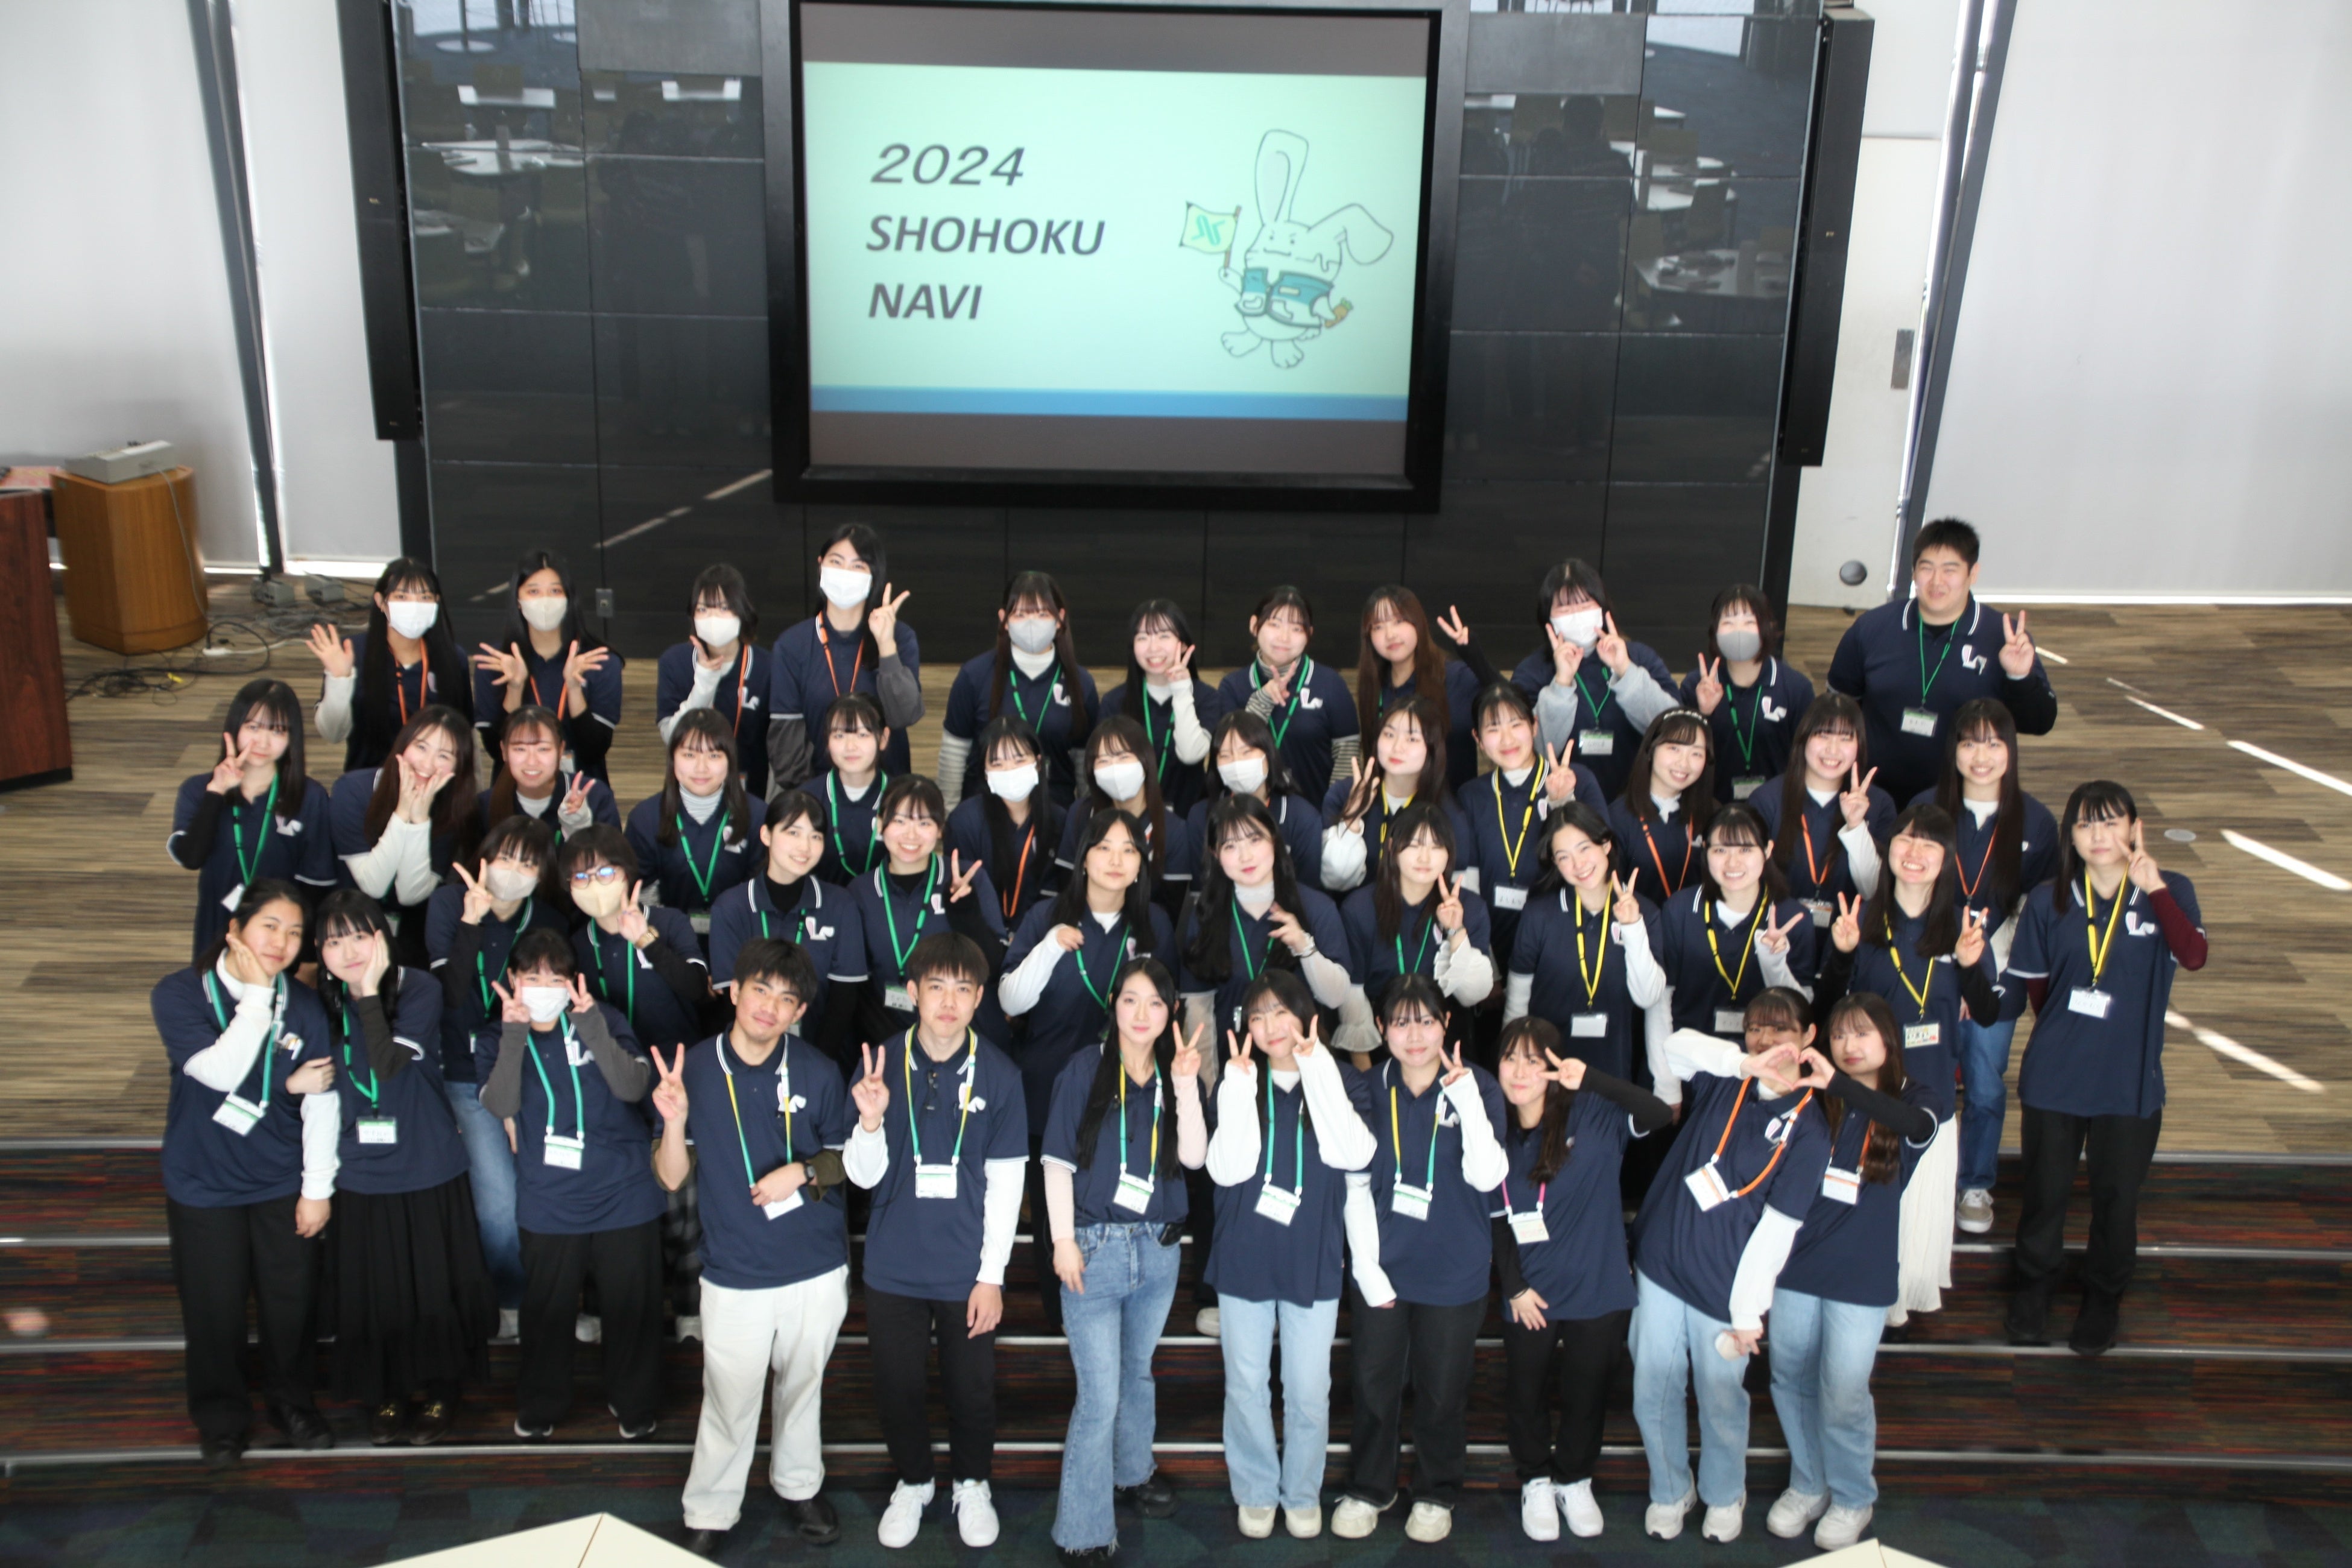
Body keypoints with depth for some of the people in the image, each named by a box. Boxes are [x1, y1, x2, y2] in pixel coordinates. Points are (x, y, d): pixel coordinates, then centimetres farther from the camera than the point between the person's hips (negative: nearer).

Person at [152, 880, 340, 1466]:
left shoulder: (303, 1005, -4)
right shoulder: (180, 994, -12)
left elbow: (322, 1100, -2)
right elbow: (220, 1071, -26)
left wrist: (318, 1187, -2)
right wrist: (257, 996, -24)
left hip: (284, 1182, 2)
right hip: (204, 1183, -2)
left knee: (290, 1302, 11)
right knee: (215, 1308, 8)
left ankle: (290, 1400, 34)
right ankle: (221, 1419, 30)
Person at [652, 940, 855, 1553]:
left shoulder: (818, 1073, -8)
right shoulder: (692, 1069, -8)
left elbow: (846, 1159, 4)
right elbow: (672, 1177, -4)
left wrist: (803, 1172, -16)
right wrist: (674, 1121, -23)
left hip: (816, 1270, 1)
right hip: (734, 1273, -1)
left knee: (802, 1387, 20)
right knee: (730, 1401, 8)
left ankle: (799, 1486, 43)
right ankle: (709, 1513, 31)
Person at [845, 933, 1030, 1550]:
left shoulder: (999, 1075, -9)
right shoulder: (880, 1065, -7)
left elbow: (1005, 1183, -4)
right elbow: (864, 1175, -5)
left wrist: (992, 1275, -5)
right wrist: (871, 1120, -25)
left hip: (966, 1270, -1)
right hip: (894, 1268, 1)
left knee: (972, 1387, 12)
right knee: (897, 1385, 14)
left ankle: (970, 1485, 38)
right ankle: (913, 1482, 40)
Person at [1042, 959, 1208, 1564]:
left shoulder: (1174, 1075, 5)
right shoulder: (1086, 1069, -5)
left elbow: (1194, 1157, -8)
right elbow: (1058, 1160, -5)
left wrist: (1186, 1086, -17)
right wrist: (1064, 1240, -11)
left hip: (1157, 1248, 4)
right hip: (1095, 1246, -4)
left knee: (1137, 1372, 21)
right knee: (1100, 1394, -5)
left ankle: (1131, 1472, 43)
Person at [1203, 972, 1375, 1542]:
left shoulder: (1332, 1083, 0)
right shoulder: (1238, 1083, 0)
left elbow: (1353, 1155, -19)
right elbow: (1228, 1170, -13)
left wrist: (1316, 1068, -20)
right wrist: (1240, 1085, -19)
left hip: (1312, 1261, 0)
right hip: (1243, 1259, 0)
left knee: (1309, 1392, 8)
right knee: (1247, 1387, 10)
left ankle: (1303, 1495, 28)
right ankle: (1256, 1493, 29)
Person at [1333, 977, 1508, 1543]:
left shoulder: (1476, 1088, -8)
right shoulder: (1368, 1092, -3)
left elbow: (1487, 1177, -19)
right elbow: (1357, 1186, 0)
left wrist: (1468, 1102, -29)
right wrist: (1368, 1268, -6)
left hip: (1453, 1273, -1)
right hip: (1382, 1268, 2)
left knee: (1442, 1390, 13)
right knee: (1374, 1384, 13)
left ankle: (1436, 1495, 34)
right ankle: (1368, 1488, 33)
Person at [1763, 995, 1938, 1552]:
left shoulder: (1910, 1100, -3)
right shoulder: (1814, 1099, 1)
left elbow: (1917, 1126, -28)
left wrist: (1838, 1083, -41)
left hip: (1862, 1275, -2)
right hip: (1796, 1262, 2)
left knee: (1843, 1393, 2)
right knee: (1791, 1381, 11)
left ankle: (1853, 1499, 25)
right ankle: (1807, 1485, 32)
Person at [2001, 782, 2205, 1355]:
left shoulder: (2169, 892, -7)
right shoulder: (2048, 901, -3)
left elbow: (2193, 956, -26)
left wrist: (2155, 886, -33)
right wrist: (2063, 1032, 4)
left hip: (2130, 1081, -1)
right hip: (2053, 1078, 1)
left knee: (2116, 1196, 12)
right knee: (2045, 1190, 13)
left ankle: (2104, 1298, 35)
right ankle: (2034, 1286, 36)